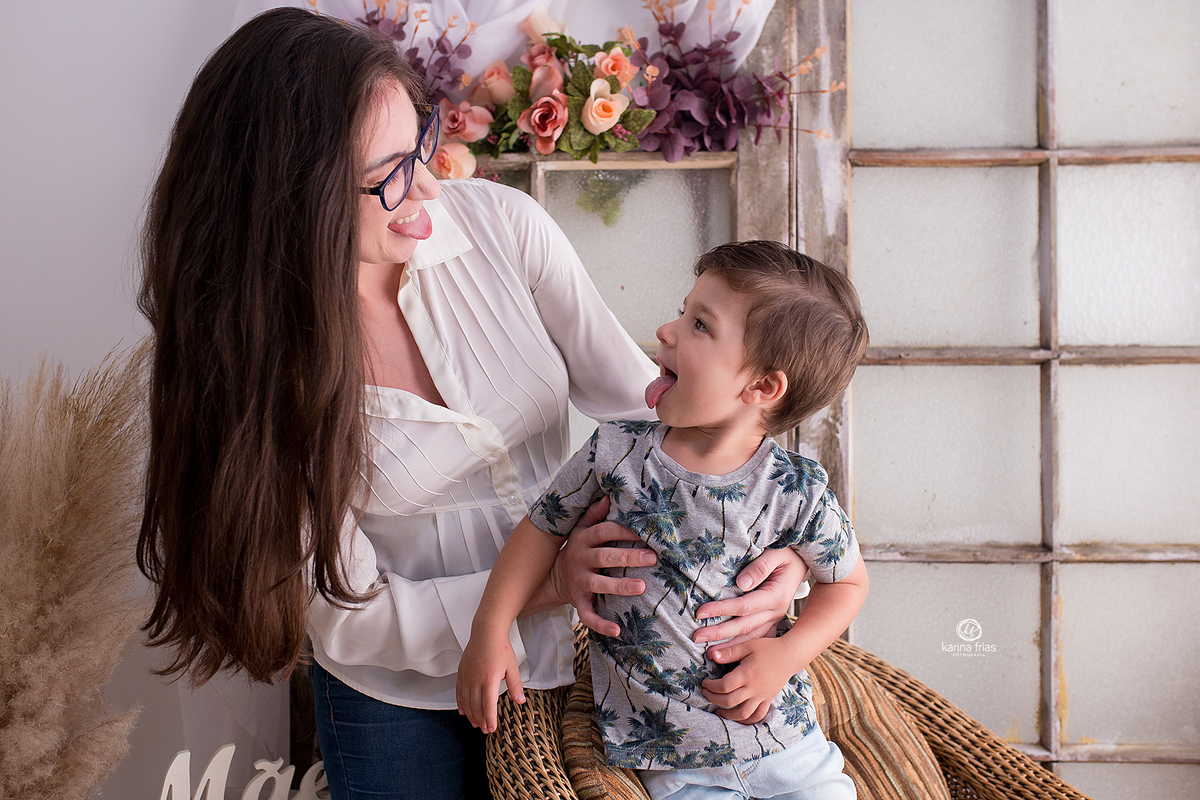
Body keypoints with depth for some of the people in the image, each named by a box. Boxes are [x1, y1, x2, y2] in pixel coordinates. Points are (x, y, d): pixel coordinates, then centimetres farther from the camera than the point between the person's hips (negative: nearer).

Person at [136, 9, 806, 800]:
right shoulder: (252, 365, -24)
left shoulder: (498, 224, -18)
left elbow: (639, 397, -14)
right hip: (402, 704, -3)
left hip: (569, 660, 3)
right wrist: (547, 584, -27)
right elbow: (350, 617, -19)